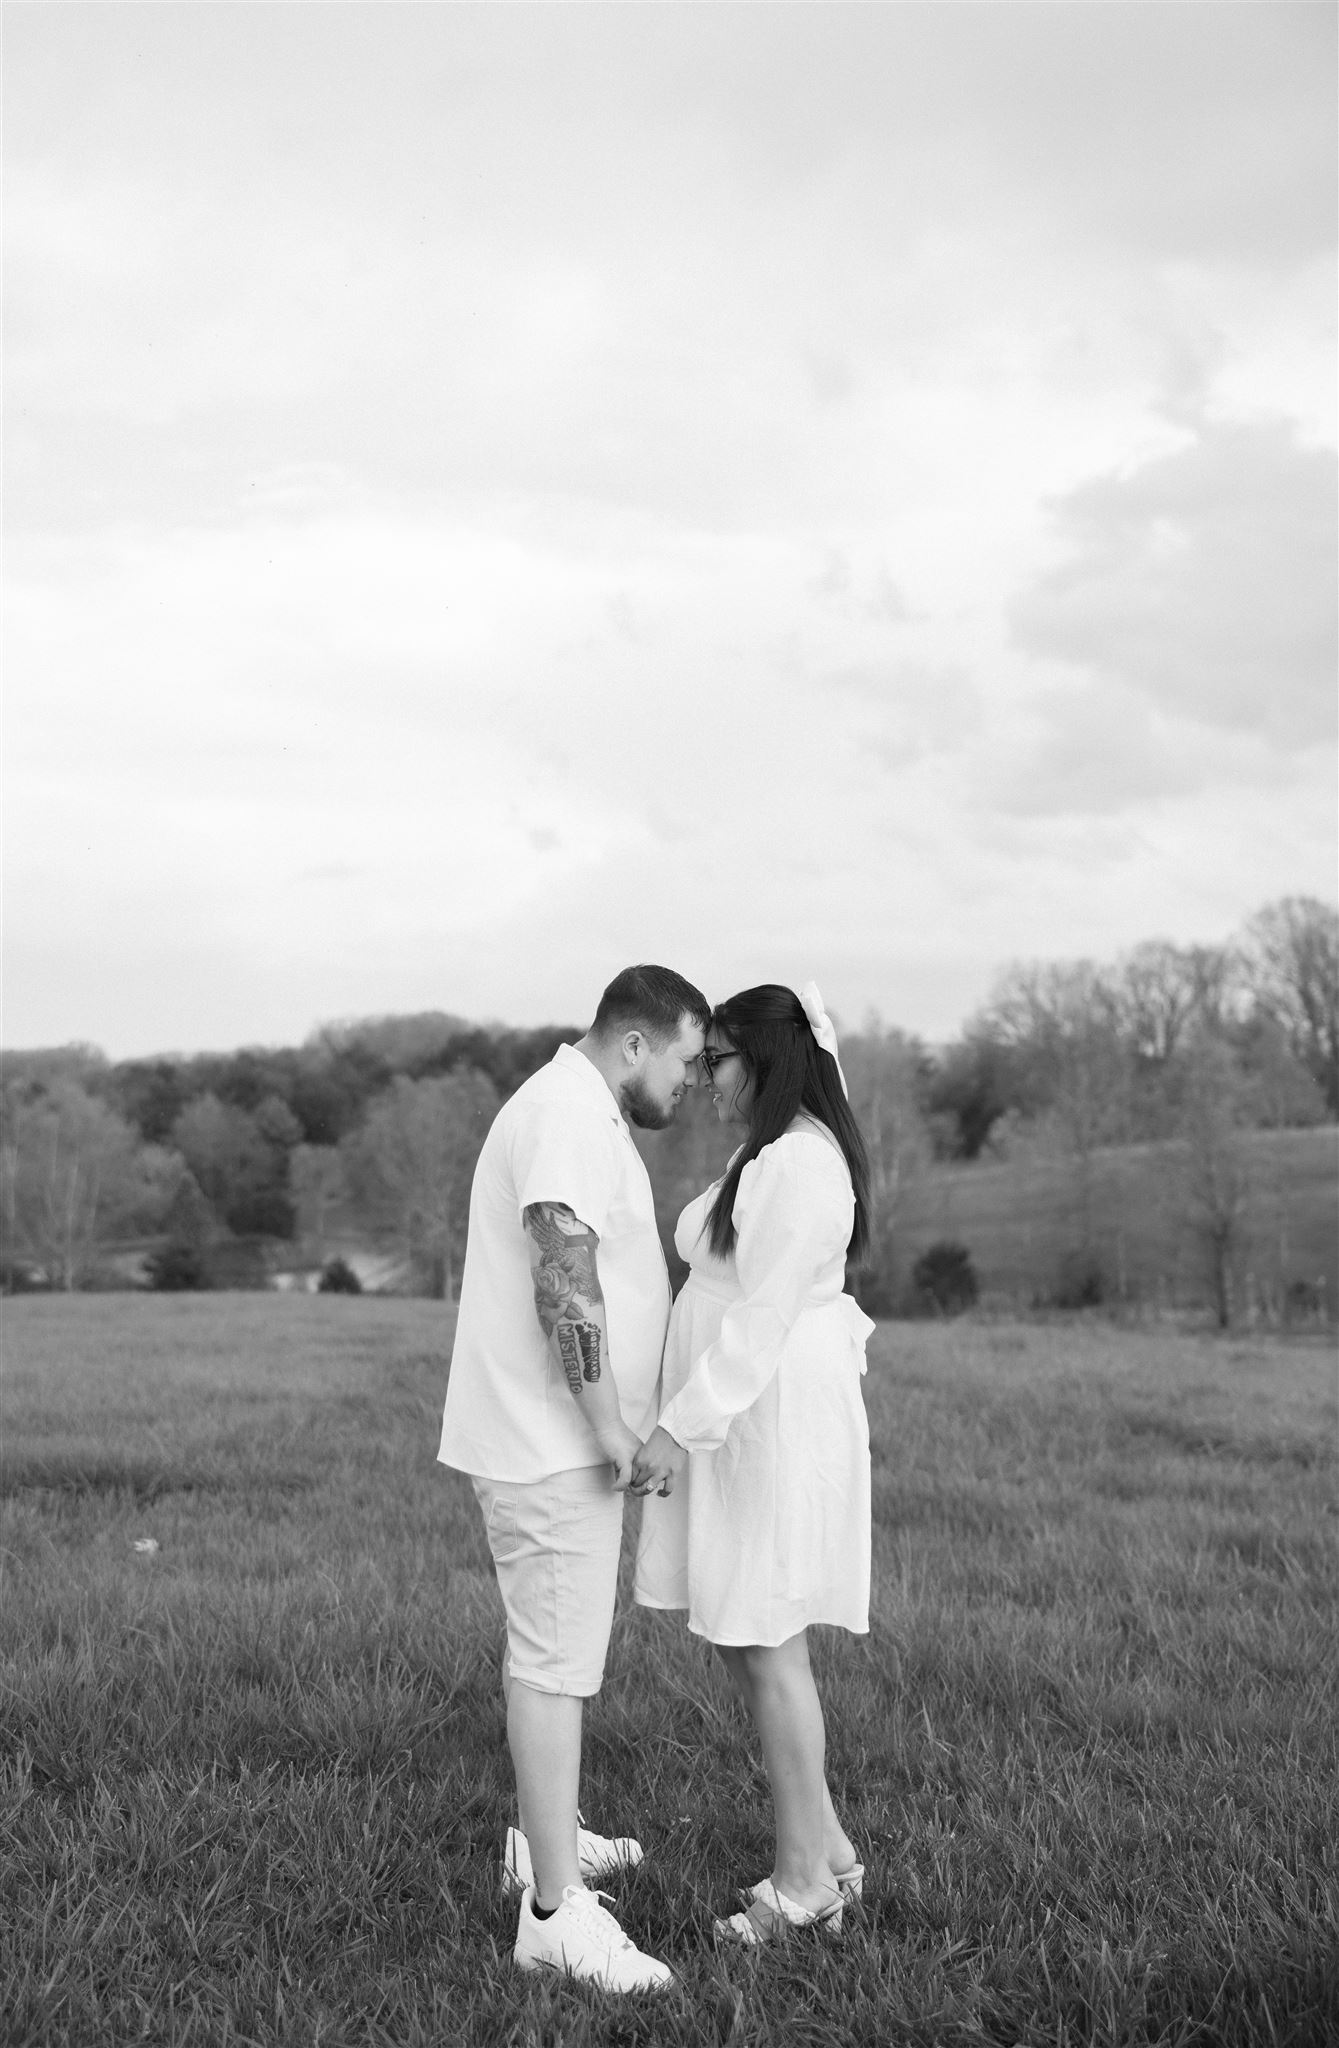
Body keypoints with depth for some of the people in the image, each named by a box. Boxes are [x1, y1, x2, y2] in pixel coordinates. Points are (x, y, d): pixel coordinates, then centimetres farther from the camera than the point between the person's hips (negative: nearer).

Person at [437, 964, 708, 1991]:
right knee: (556, 1660, -8)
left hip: (558, 1442, 11)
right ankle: (554, 1910, -4)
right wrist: (615, 1432, -20)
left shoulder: (577, 1113, 16)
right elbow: (565, 1287, -27)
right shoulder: (571, 1117, -18)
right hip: (552, 1447, -11)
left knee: (552, 1644, 21)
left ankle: (542, 1838, 34)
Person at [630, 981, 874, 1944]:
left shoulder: (798, 1163, -17)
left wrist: (681, 1428, -23)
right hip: (751, 1421, 10)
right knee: (743, 1639, 13)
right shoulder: (779, 1154, 15)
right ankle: (826, 1847, 20)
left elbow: (762, 1316, -23)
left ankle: (804, 1881, 8)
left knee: (766, 1644, -3)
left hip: (776, 1421, -10)